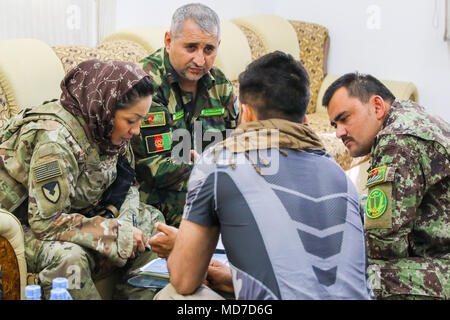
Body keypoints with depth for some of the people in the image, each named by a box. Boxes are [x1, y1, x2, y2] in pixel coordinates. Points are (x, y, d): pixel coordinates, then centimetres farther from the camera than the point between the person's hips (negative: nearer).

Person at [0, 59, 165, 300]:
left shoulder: (104, 128, -7)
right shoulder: (55, 139, -31)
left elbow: (125, 185, 7)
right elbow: (47, 222, -32)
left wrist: (123, 222, -15)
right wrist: (118, 233, -27)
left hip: (73, 213, 9)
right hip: (22, 224, -8)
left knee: (150, 219, 1)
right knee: (68, 256, -38)